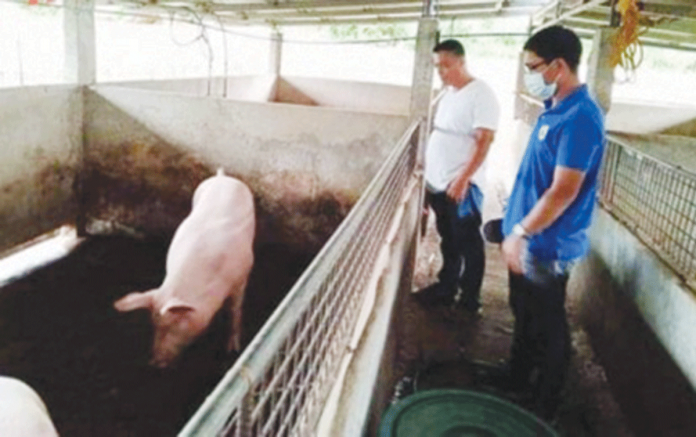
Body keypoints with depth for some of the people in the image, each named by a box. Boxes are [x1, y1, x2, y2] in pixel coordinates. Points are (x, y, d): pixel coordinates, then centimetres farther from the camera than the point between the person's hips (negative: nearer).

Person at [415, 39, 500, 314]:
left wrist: (463, 179, -25)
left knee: (468, 245, 3)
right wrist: (427, 171, 16)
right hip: (438, 183, 8)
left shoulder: (481, 95, -13)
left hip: (462, 186, -8)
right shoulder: (448, 94, 12)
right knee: (448, 241, 19)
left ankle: (470, 302, 14)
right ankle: (446, 287, 33)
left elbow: (483, 142, -19)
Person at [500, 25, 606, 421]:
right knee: (525, 317, 23)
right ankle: (517, 382, 42)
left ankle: (543, 410, 26)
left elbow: (563, 192, -26)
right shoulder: (555, 109, 7)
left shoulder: (580, 117, -22)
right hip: (530, 239, 9)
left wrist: (520, 232, -20)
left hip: (548, 246, -9)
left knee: (547, 328, 7)